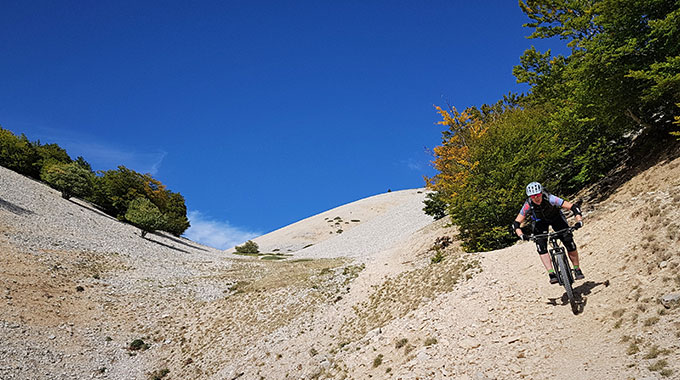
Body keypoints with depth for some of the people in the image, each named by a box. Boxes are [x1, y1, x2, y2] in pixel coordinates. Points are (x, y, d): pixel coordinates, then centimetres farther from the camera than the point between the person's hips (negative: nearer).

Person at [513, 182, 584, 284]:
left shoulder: (550, 199, -38)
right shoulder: (528, 205, -32)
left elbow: (573, 207, -38)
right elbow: (516, 223, -27)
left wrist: (579, 221, -52)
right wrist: (521, 235, -44)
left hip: (556, 217, -1)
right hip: (540, 221, 1)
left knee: (569, 242, -15)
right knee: (541, 246, -21)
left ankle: (577, 269, 4)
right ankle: (552, 274, -18)